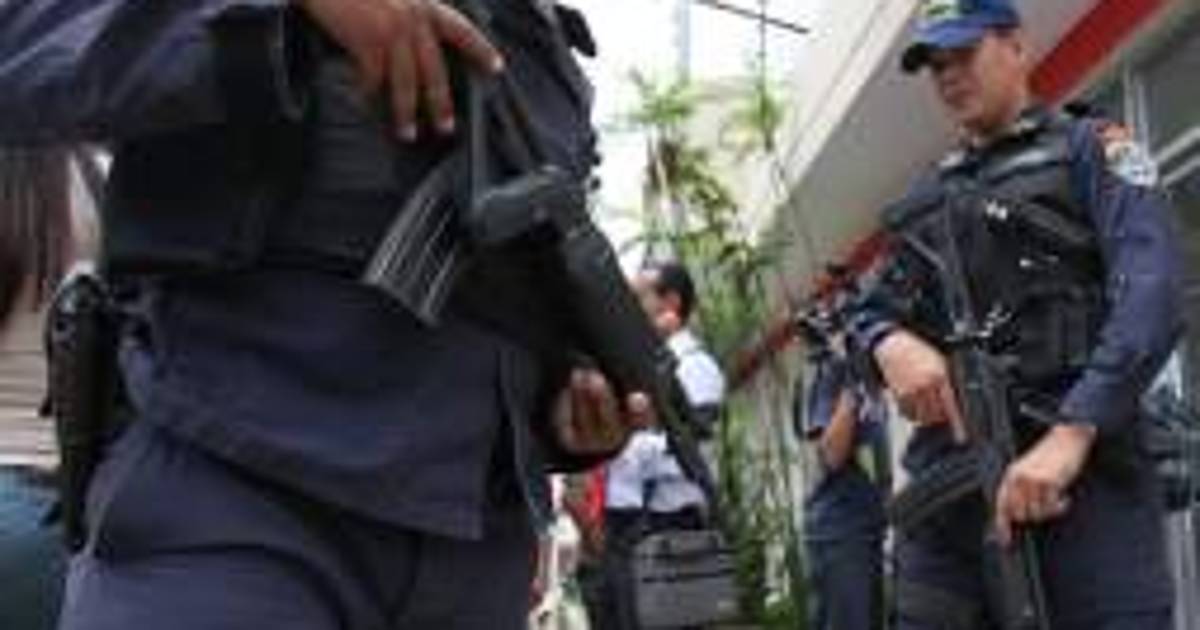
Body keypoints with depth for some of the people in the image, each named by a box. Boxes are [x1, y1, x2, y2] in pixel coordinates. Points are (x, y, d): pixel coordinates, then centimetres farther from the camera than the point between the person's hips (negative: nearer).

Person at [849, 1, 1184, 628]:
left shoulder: (1088, 150, 8)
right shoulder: (929, 197, 25)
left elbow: (1151, 290, -8)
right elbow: (871, 310, 20)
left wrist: (1072, 433, -22)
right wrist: (891, 343, -8)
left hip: (1082, 460, -5)